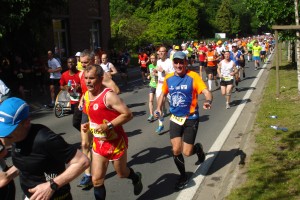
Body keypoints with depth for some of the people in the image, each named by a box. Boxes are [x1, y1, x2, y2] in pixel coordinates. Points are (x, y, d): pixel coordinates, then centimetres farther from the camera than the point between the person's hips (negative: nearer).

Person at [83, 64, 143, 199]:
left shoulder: (108, 96, -23)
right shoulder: (87, 95, 1)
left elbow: (128, 114, -26)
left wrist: (109, 125, -30)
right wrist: (88, 124, 2)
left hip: (116, 142, -6)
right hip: (98, 143, 6)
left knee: (122, 173, 18)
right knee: (97, 180, 2)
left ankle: (136, 178, 53)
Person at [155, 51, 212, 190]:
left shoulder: (193, 76, -13)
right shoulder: (168, 78, 0)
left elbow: (206, 92, -21)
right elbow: (163, 94, 16)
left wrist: (208, 101, -43)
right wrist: (159, 108, 1)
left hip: (191, 118, -3)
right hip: (175, 119, 3)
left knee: (187, 152, -3)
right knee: (176, 150, -2)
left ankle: (198, 148, 34)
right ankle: (183, 176, 24)